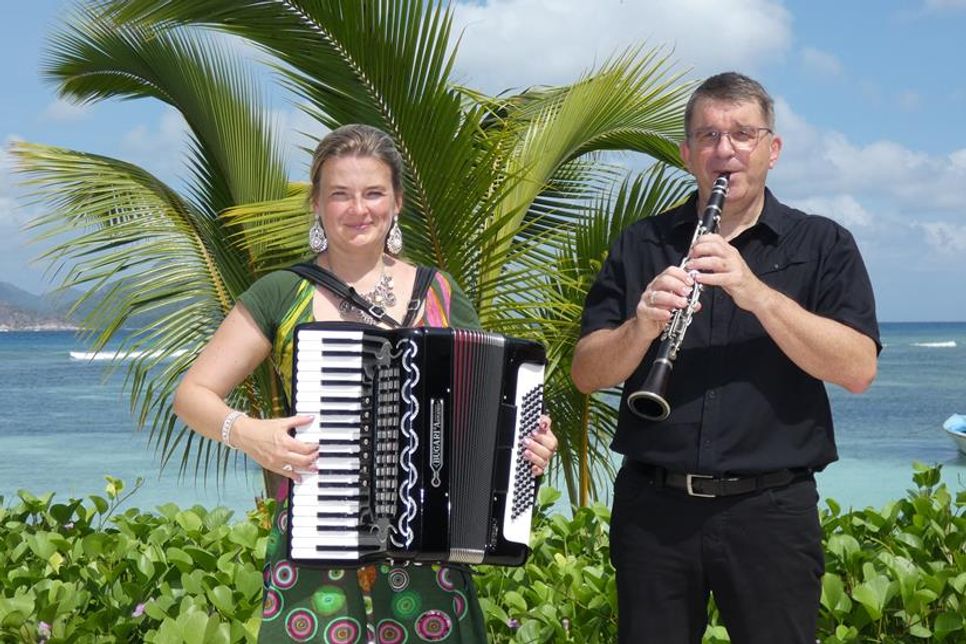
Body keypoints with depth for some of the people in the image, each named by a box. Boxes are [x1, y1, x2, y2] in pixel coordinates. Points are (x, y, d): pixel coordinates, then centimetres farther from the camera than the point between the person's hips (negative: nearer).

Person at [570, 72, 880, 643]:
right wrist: (642, 325, -18)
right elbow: (586, 375, 2)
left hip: (771, 509, -1)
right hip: (652, 507, 2)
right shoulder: (641, 245, 9)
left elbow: (858, 370, -9)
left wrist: (756, 292, -20)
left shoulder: (823, 245, 4)